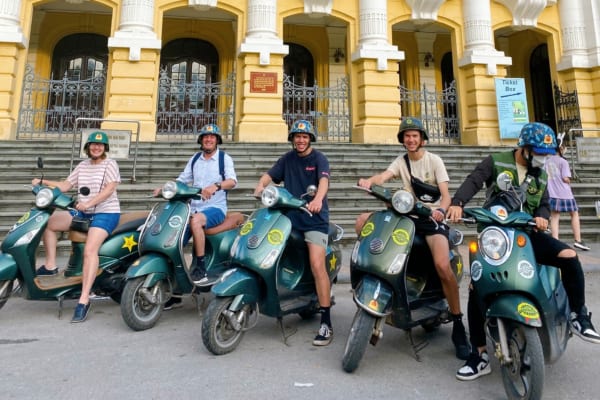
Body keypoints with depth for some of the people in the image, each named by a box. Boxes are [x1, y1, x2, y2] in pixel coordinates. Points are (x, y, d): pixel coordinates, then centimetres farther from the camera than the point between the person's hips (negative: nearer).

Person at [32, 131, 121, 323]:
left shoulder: (110, 164, -4)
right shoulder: (82, 165, 17)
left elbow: (110, 189, -18)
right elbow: (65, 186, 16)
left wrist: (89, 203, -30)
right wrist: (43, 181, 1)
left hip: (106, 213, -8)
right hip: (83, 213, 8)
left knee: (90, 250, -26)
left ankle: (84, 300, -27)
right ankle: (50, 266, 7)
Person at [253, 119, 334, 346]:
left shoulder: (319, 158, -1)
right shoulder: (287, 159, 15)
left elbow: (324, 181, -19)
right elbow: (269, 175, 7)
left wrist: (318, 199, -40)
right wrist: (260, 186, -16)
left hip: (315, 219, -6)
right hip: (290, 217, 6)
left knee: (317, 265, -16)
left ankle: (326, 323, -10)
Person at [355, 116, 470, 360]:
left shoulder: (434, 160, 0)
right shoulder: (401, 161, 10)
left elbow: (446, 195, -10)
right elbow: (383, 177, -12)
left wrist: (441, 209, -34)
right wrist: (369, 181, -36)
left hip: (432, 218, -4)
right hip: (409, 215, 4)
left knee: (443, 266, -28)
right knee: (363, 220, -15)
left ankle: (458, 325, -11)